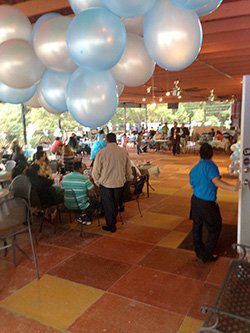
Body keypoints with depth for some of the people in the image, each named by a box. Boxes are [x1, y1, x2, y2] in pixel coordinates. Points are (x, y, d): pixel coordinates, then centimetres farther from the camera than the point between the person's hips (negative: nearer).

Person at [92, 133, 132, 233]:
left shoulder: (101, 153, -14)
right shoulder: (124, 152, -5)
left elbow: (96, 171, -8)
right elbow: (128, 169, 4)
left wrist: (97, 182, 8)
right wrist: (128, 179, 22)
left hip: (105, 184, -3)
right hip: (120, 183, 3)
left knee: (108, 205, 12)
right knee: (116, 204, 22)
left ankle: (111, 226, 22)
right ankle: (113, 221, 39)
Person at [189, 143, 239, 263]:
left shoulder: (194, 168, 6)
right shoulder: (211, 166, -16)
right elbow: (216, 181, -31)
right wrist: (233, 188, -42)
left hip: (195, 200, 8)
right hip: (207, 203, -8)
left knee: (197, 226, 19)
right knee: (215, 229, 8)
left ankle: (199, 251, 34)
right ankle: (206, 255, 13)